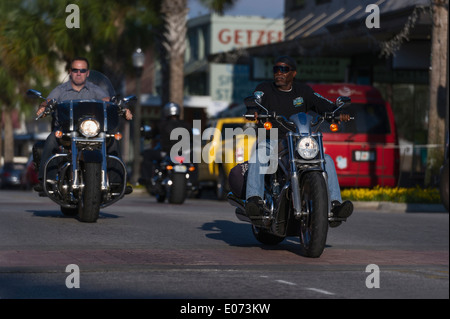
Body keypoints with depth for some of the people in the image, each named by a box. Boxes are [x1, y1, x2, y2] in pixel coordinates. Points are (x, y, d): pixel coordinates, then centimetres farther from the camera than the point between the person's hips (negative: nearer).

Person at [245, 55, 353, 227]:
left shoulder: (303, 91, 12)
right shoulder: (265, 89, 5)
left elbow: (324, 105, 5)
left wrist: (338, 113, -18)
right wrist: (254, 112, -40)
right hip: (270, 142, -3)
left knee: (327, 160, -19)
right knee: (258, 156, -36)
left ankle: (334, 204, -22)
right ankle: (254, 199, -50)